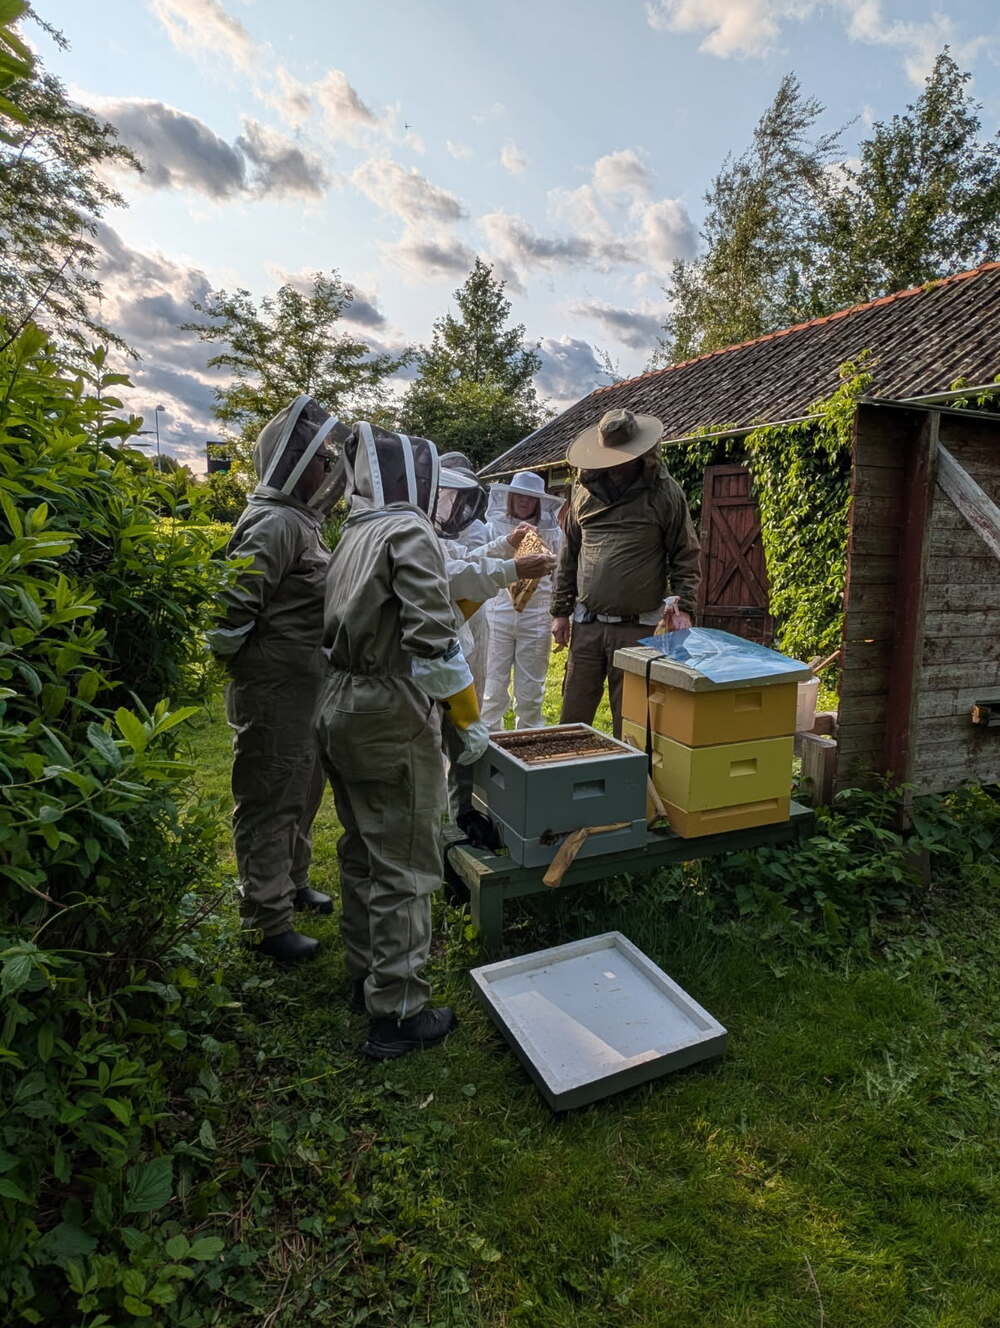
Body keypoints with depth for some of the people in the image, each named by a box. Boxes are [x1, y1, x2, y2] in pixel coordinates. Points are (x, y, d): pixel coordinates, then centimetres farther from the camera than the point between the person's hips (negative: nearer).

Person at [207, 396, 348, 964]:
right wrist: (248, 662, -11)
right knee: (269, 803, 3)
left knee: (303, 793, 23)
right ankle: (271, 921, 18)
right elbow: (232, 607, -25)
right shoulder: (276, 523, -19)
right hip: (274, 694, -10)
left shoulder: (303, 522, 13)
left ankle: (295, 883, 43)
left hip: (308, 692, 10)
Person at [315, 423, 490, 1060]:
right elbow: (432, 638, -22)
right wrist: (470, 719, -14)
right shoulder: (409, 531, -14)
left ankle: (365, 973, 36)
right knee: (404, 865, 1)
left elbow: (344, 626, 12)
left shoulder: (354, 535, 13)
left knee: (362, 851, 20)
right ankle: (397, 1013, 13)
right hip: (392, 717, -9)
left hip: (340, 706, 9)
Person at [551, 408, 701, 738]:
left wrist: (683, 607, -10)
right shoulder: (584, 490, 9)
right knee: (574, 716, 11)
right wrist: (560, 611, 12)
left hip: (638, 629, -3)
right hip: (587, 625, 4)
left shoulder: (665, 492, -2)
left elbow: (685, 556, 1)